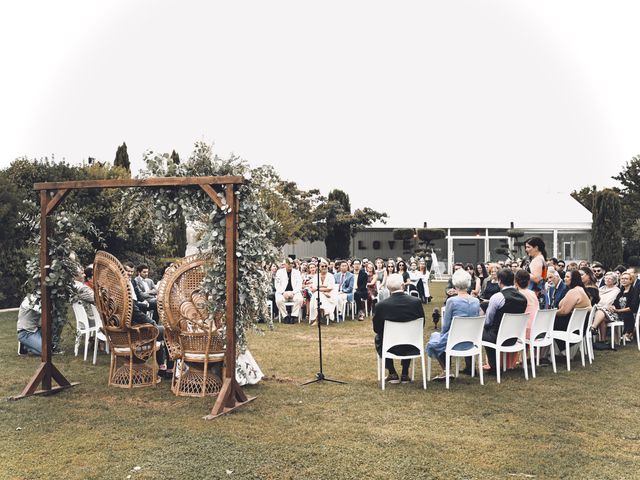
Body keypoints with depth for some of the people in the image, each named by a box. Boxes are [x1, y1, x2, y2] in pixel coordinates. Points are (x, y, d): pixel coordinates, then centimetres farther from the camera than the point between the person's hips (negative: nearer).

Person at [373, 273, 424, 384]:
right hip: (412, 348, 2)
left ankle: (392, 374, 28)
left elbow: (376, 329, -4)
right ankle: (405, 374, 33)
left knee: (378, 338, 31)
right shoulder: (416, 301, -13)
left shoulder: (381, 305, -18)